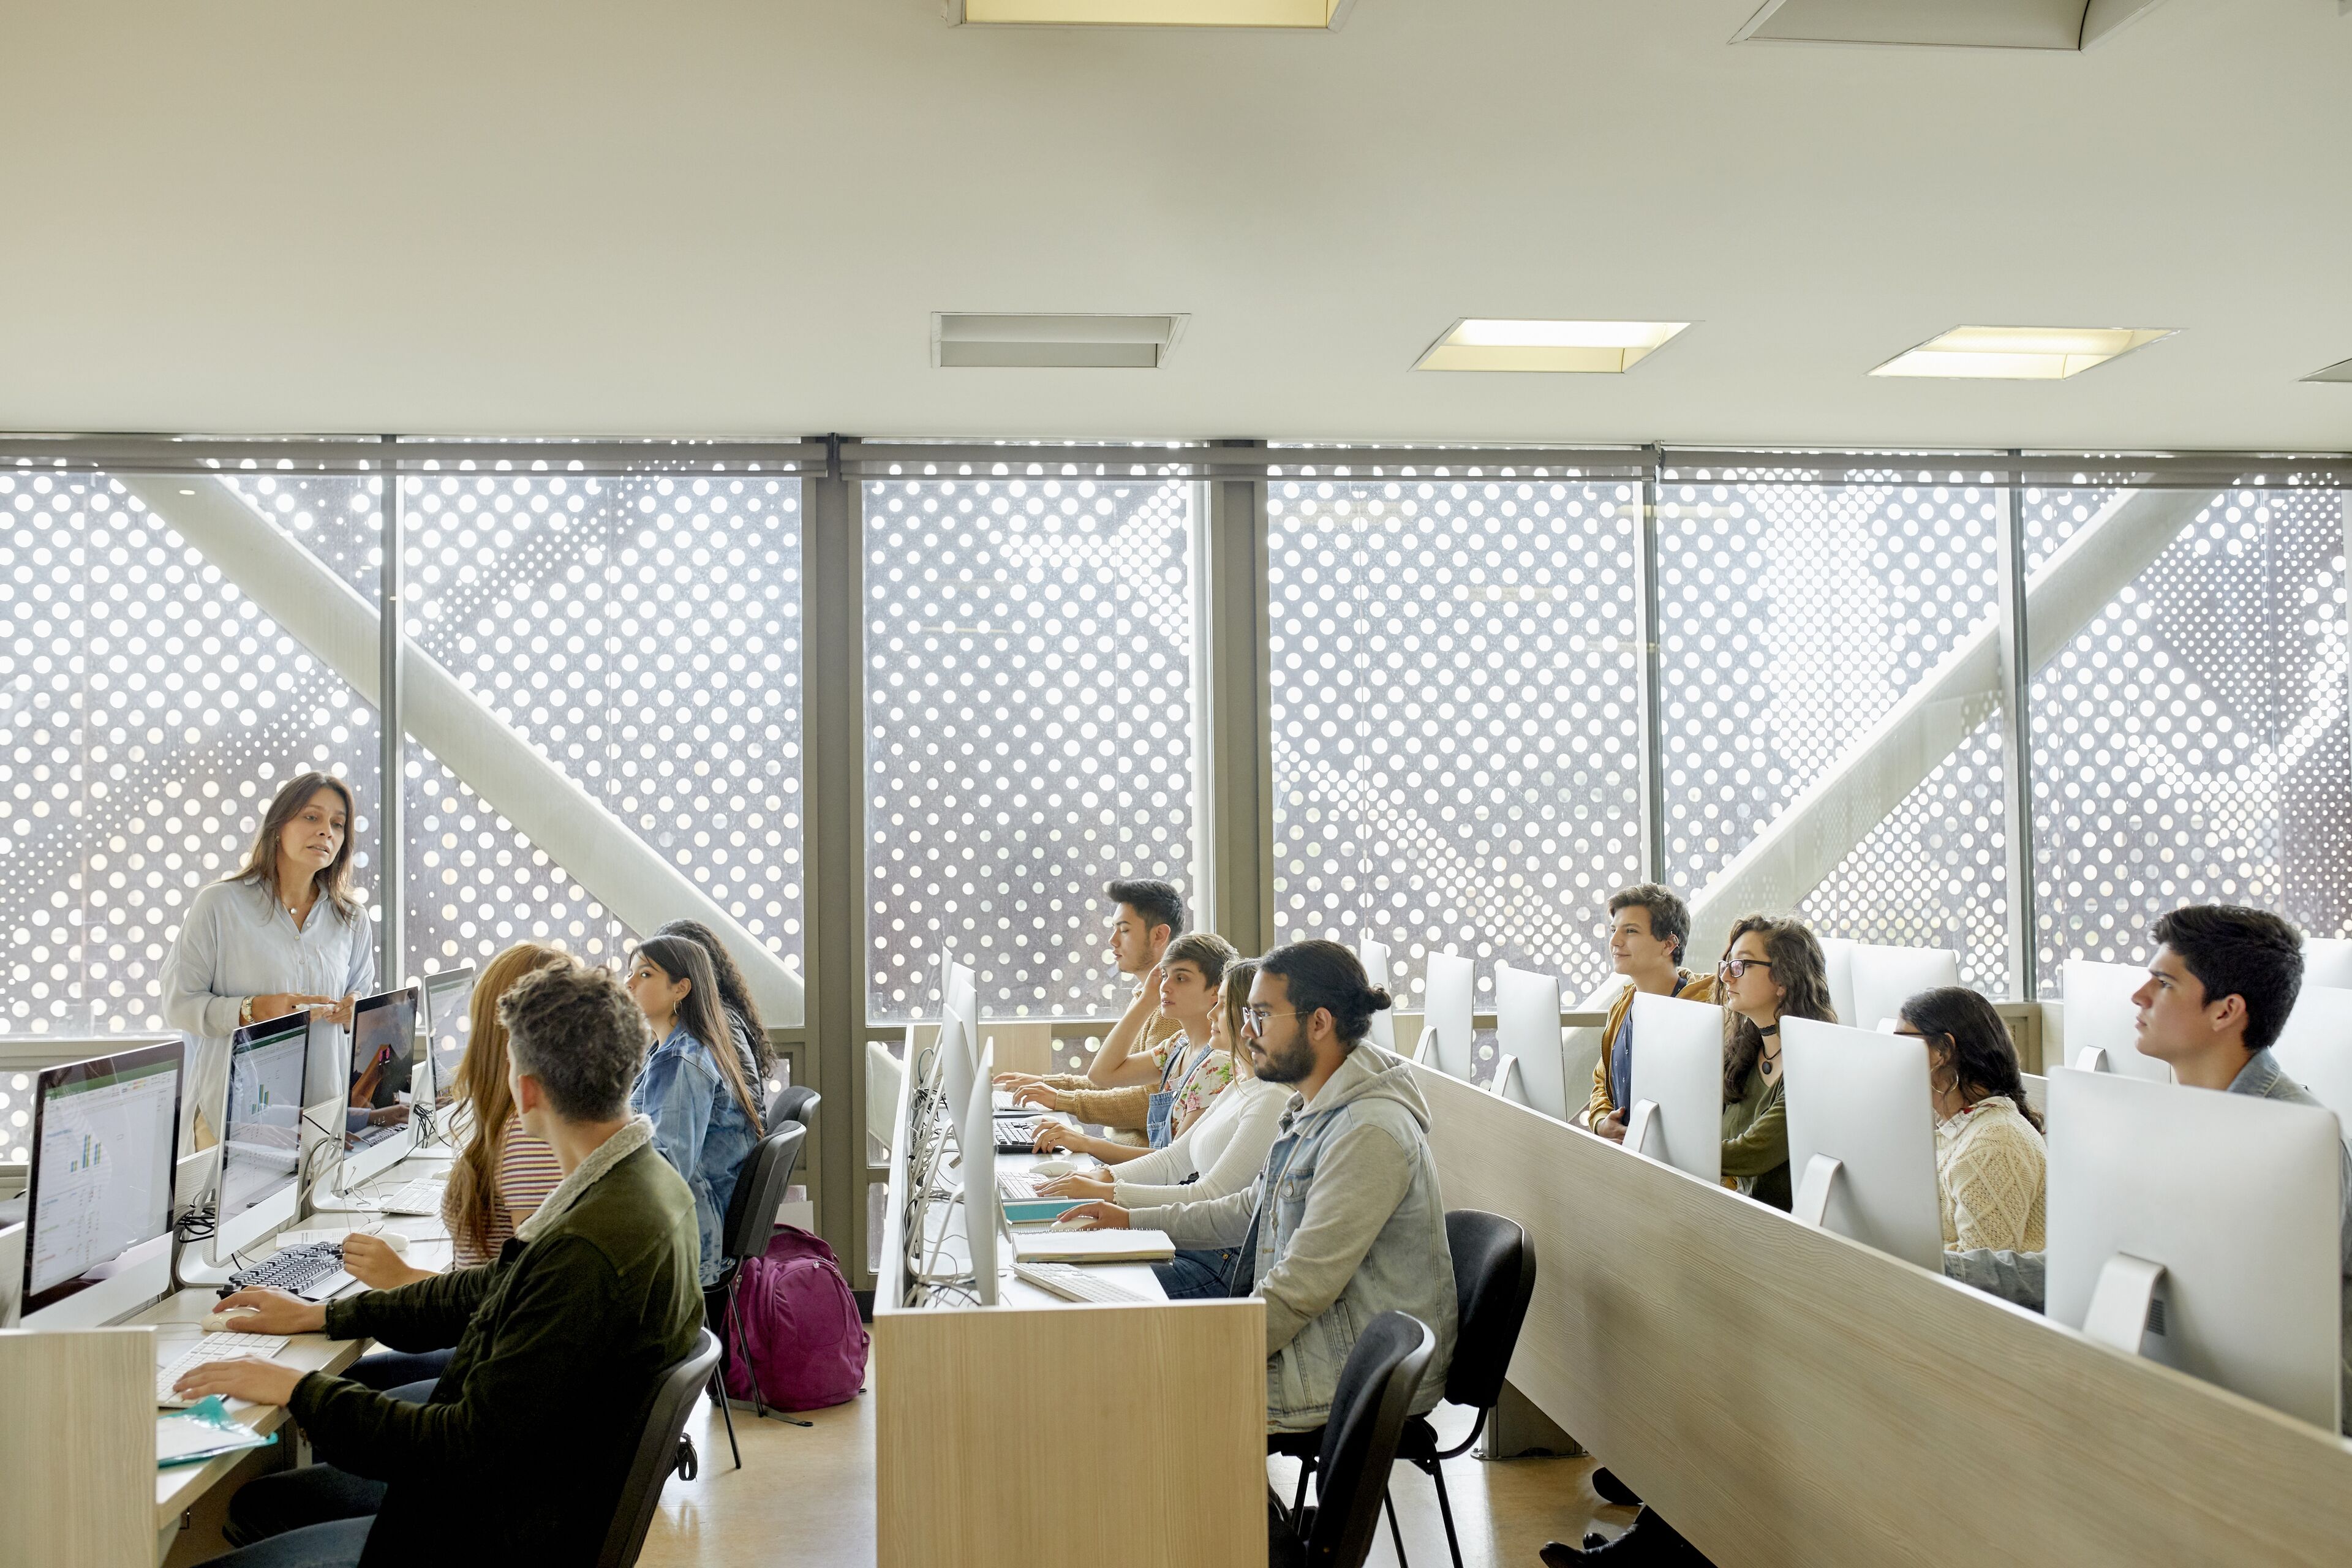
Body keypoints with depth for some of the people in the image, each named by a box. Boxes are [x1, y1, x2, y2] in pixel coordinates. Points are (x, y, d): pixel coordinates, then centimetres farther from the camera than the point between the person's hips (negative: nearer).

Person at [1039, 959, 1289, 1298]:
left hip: (1227, 1261, -10)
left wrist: (1107, 1192, -18)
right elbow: (1176, 1159, 18)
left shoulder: (1273, 1101, -18)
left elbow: (1210, 1197, -20)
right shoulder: (1238, 1088, 16)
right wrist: (1104, 1177, 3)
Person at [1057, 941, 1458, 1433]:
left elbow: (1303, 1285, -26)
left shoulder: (1369, 1133, -23)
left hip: (1366, 1382, -9)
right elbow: (1252, 1209, 24)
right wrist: (1133, 1221, 19)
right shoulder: (1310, 1113, 11)